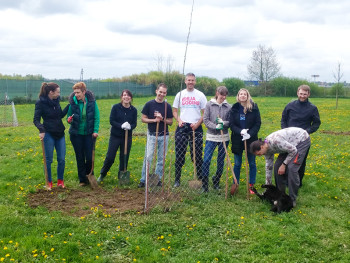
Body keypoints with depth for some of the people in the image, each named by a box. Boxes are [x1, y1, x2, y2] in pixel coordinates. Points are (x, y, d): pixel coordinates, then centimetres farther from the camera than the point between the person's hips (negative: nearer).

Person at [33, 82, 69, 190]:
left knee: (62, 159, 5)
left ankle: (60, 181, 20)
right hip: (49, 134, -5)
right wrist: (41, 130, -28)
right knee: (48, 160, 5)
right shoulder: (41, 103, -10)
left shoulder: (56, 101, 6)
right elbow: (36, 120, -12)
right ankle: (49, 182, 18)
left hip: (60, 134, 5)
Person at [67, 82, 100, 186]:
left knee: (90, 157, 0)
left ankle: (88, 174, 26)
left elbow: (96, 117, -4)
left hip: (89, 134, -1)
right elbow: (69, 117, 4)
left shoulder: (91, 102, -8)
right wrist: (70, 120, -19)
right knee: (80, 158, 8)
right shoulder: (73, 103, -6)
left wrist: (95, 130, -13)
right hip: (76, 134, 1)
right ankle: (82, 179, 20)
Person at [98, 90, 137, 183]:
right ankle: (102, 175, 22)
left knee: (124, 158, 8)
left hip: (127, 137, 2)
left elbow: (134, 123, 1)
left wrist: (129, 126, -22)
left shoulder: (133, 110, 1)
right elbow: (111, 121, -9)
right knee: (110, 157, 0)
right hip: (115, 136, -2)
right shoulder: (115, 107, -5)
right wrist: (121, 126, -24)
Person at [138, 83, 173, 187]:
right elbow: (143, 119, 0)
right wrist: (154, 120, -15)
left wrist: (162, 119, -12)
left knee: (161, 158, 7)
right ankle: (143, 180, 3)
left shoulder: (167, 106, 5)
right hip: (152, 135, -2)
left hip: (164, 136, 2)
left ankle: (158, 179, 18)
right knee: (148, 157, -5)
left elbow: (170, 122, 6)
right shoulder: (149, 104, -1)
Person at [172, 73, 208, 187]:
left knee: (197, 154, 3)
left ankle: (201, 178, 13)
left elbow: (205, 113, 3)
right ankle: (177, 179, 12)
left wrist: (197, 124, -11)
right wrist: (179, 120, -8)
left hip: (196, 127, -1)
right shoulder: (180, 94, 8)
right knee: (179, 154, 3)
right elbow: (174, 111, 11)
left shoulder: (200, 95, 4)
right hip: (182, 127, 1)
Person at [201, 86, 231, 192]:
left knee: (221, 161, 10)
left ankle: (216, 181, 27)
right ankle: (204, 183, 3)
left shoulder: (228, 107, 1)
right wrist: (215, 126, -19)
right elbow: (205, 120, -5)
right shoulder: (209, 105, -3)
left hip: (224, 137, 2)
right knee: (206, 160, -8)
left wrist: (223, 123, -17)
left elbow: (230, 122, 3)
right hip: (211, 137, -2)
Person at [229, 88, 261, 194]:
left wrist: (250, 134, -17)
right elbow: (231, 124, -2)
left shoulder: (254, 107, -3)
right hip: (237, 140, 1)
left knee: (252, 164, 7)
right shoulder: (234, 108, 1)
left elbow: (258, 123, -3)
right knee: (237, 164, 8)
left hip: (251, 139, 0)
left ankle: (251, 186, 18)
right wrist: (240, 131, -19)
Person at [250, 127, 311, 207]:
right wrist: (267, 186, 8)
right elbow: (269, 167, 4)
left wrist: (284, 164, -18)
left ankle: (293, 199, -11)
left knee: (291, 168, -20)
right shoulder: (267, 148, -7)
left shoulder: (275, 141, -35)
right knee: (277, 166, 0)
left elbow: (293, 151, -25)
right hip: (291, 143, 8)